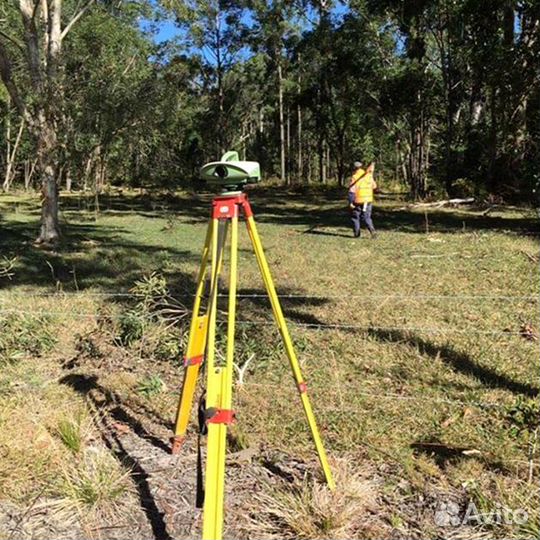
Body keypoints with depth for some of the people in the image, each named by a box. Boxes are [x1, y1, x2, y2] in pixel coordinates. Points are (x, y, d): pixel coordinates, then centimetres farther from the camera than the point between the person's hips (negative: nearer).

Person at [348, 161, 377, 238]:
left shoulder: (355, 177, -13)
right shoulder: (369, 175, 3)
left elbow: (352, 191, -17)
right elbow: (374, 186, 14)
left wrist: (350, 202, -14)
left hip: (358, 201, -4)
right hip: (368, 200, 4)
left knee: (355, 217, 13)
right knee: (366, 217, 11)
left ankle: (356, 233, 17)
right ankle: (372, 231, -10)